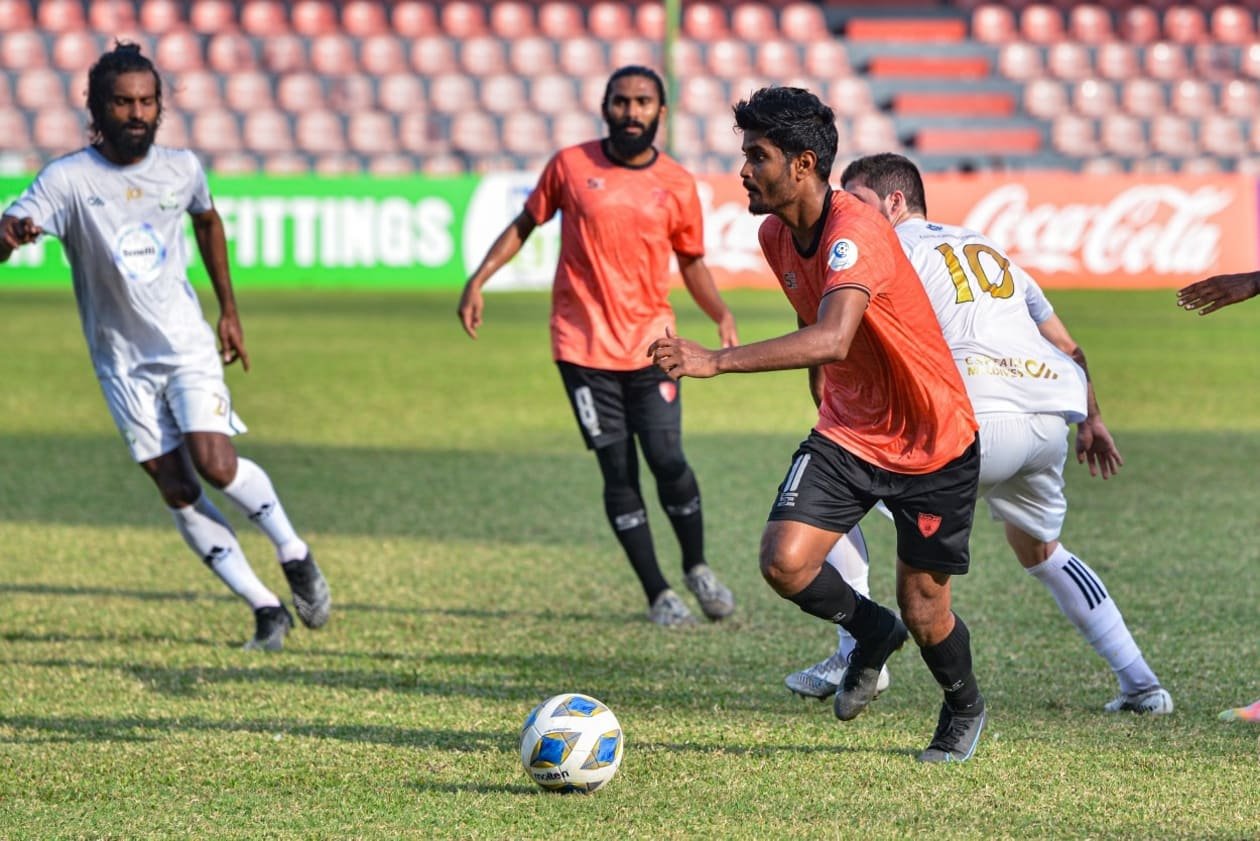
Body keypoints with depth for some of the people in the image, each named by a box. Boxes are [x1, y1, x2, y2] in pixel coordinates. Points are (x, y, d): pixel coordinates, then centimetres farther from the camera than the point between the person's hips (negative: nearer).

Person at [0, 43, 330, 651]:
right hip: (123, 362, 0)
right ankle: (265, 608, 4)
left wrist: (229, 312, 21)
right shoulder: (68, 179, -12)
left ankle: (294, 554, 7)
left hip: (188, 347, 0)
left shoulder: (182, 168, -3)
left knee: (216, 466, -18)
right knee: (176, 489, -5)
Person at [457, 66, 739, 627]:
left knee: (668, 462, -8)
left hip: (650, 343, 1)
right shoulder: (570, 165, -1)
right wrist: (478, 281, 2)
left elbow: (692, 263, 13)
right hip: (584, 346, -1)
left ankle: (697, 568, 18)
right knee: (618, 471, -1)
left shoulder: (677, 185, 2)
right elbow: (525, 224, 10)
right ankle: (658, 594, 9)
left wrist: (722, 315, -1)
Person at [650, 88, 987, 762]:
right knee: (784, 560, -16)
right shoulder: (776, 235, -3)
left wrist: (717, 361, -53)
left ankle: (963, 710, 35)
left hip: (934, 446, -6)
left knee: (923, 610, 2)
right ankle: (872, 633, 15)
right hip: (846, 434, 6)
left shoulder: (855, 232, -30)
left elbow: (830, 339, -46)